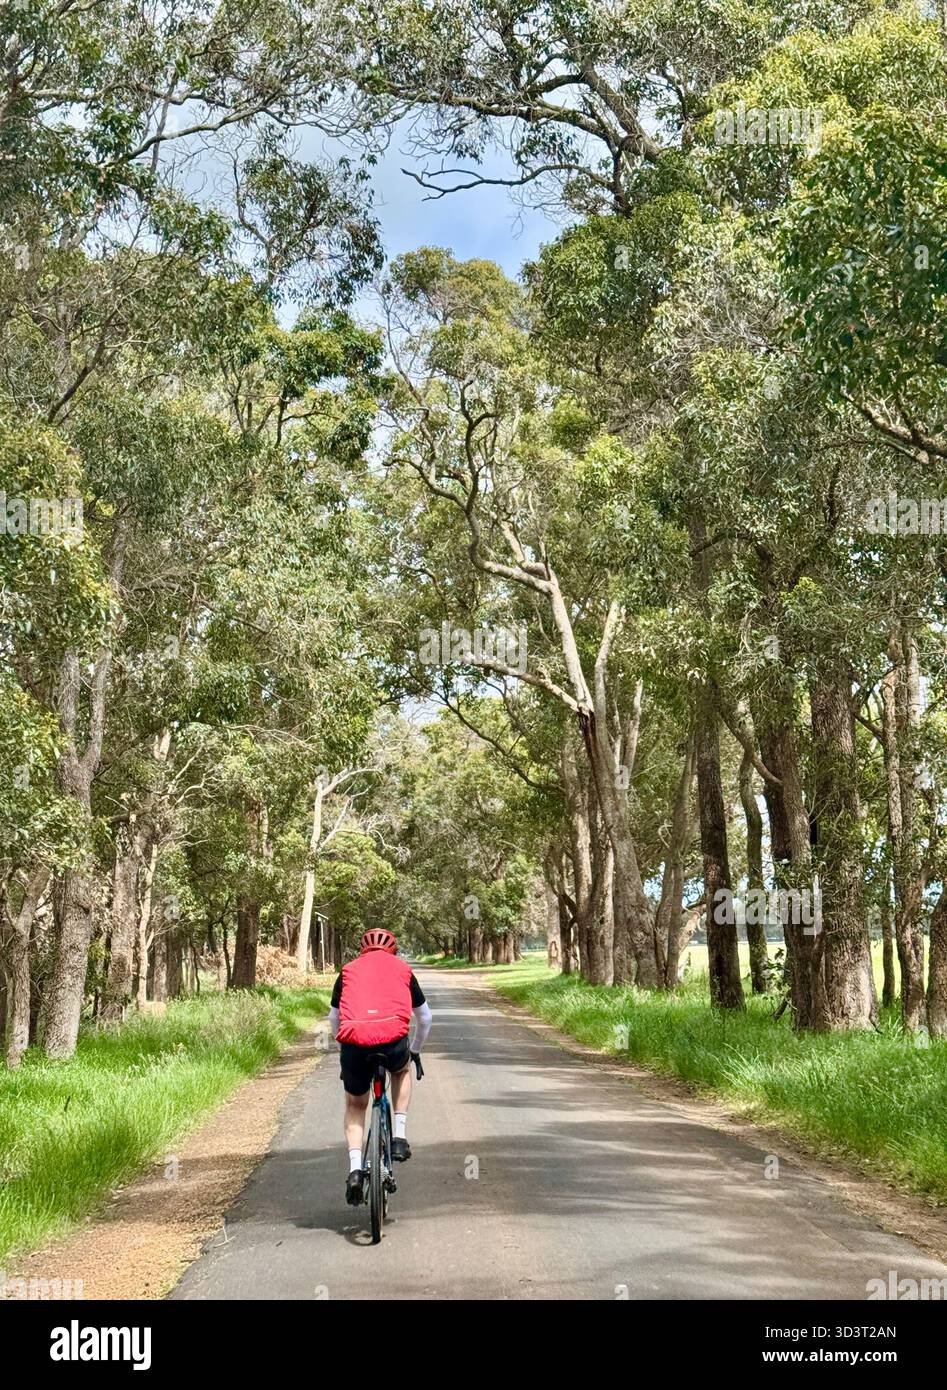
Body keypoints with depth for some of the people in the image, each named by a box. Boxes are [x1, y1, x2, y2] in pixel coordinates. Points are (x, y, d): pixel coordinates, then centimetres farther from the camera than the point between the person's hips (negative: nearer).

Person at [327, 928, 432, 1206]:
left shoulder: (349, 971, 25)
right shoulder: (402, 969, 24)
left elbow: (333, 1018, 32)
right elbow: (425, 1018, 31)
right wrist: (415, 1050, 47)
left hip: (354, 1041, 1)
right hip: (393, 1040, -1)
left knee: (355, 1106, 25)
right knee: (402, 1070, 35)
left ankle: (355, 1169, 8)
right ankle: (400, 1136, 22)